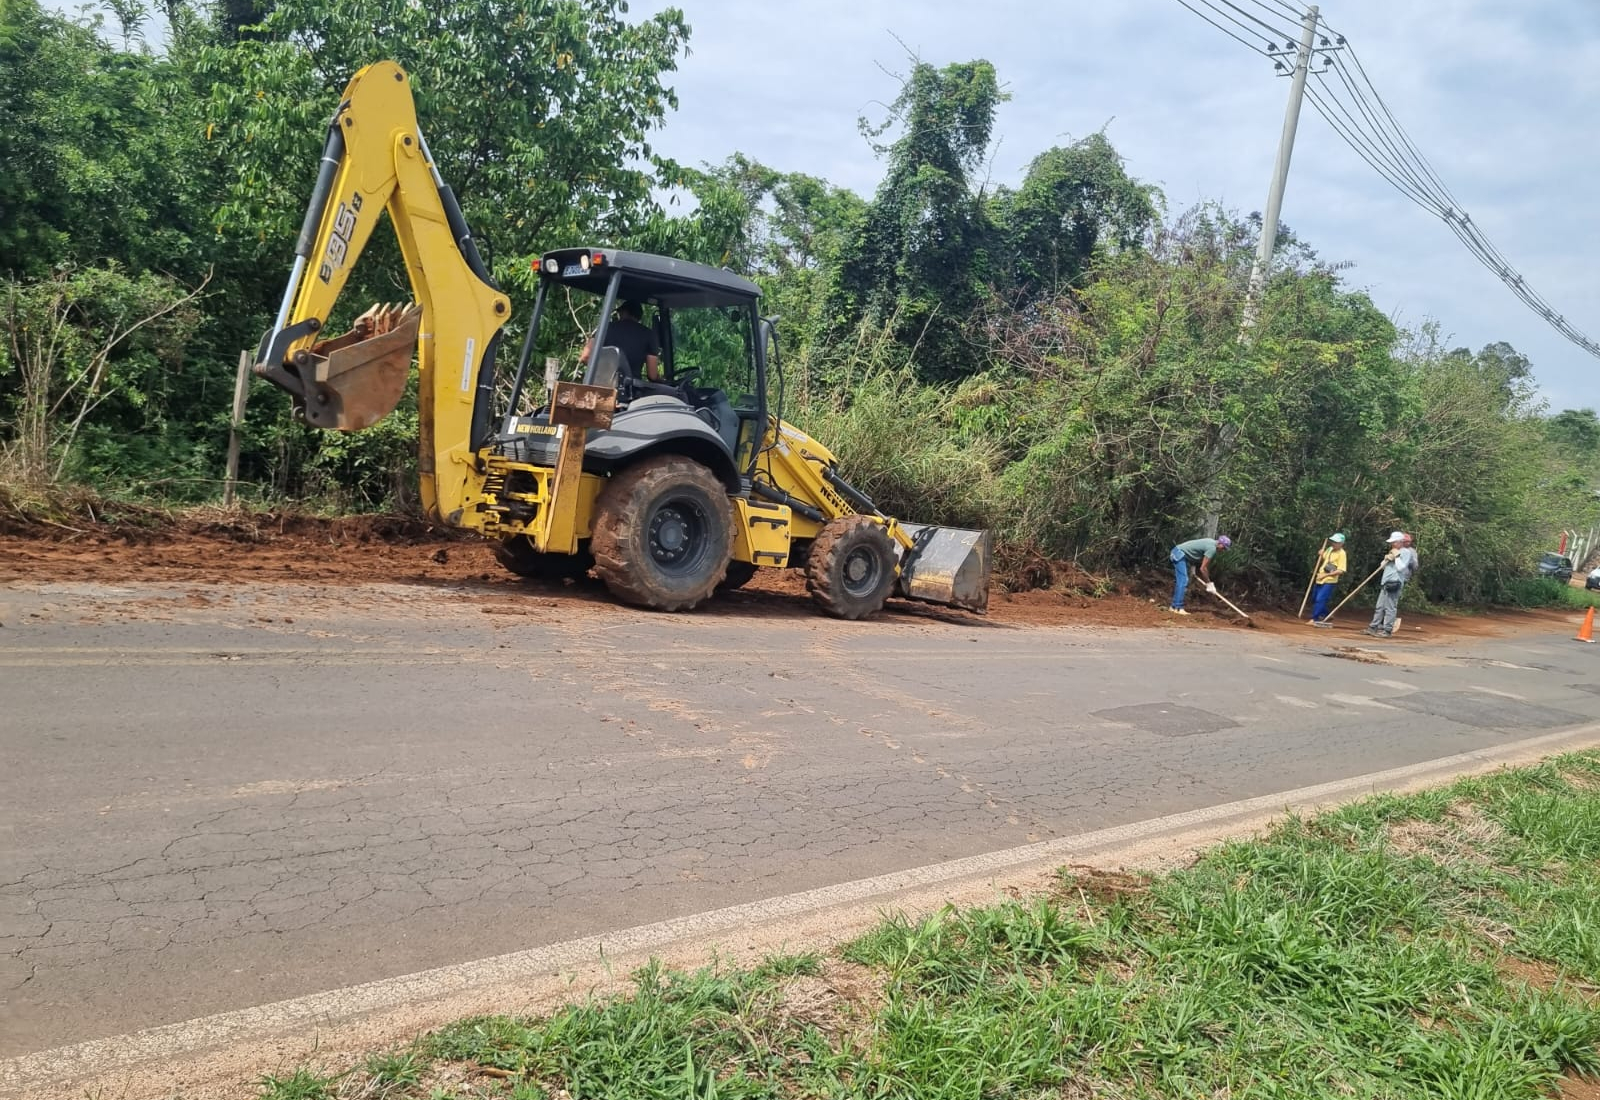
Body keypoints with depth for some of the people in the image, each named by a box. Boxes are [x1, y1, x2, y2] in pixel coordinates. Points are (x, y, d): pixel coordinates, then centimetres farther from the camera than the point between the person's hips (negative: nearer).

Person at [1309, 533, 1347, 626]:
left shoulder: (1341, 554, -14)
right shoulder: (1329, 549, 9)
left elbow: (1340, 571, -20)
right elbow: (1321, 560, 24)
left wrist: (1326, 575, -24)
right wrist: (1320, 555, 1)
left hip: (1330, 581, -8)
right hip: (1320, 579, 9)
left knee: (1320, 599, -17)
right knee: (1314, 599, 16)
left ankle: (1315, 619, -12)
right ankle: (1324, 616, 31)